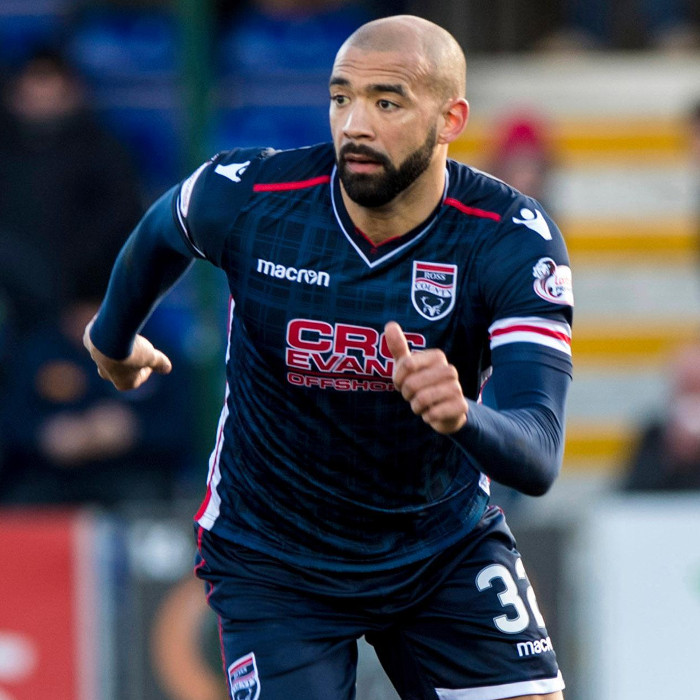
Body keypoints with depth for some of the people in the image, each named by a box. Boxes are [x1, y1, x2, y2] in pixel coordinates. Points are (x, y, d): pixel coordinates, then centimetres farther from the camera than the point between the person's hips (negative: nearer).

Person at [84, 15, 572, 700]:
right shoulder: (243, 196, -18)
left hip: (447, 549, 1)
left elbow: (537, 458, -29)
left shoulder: (511, 238, -20)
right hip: (272, 560, -1)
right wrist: (115, 336, 27)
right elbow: (160, 234, 9)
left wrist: (463, 416, -52)